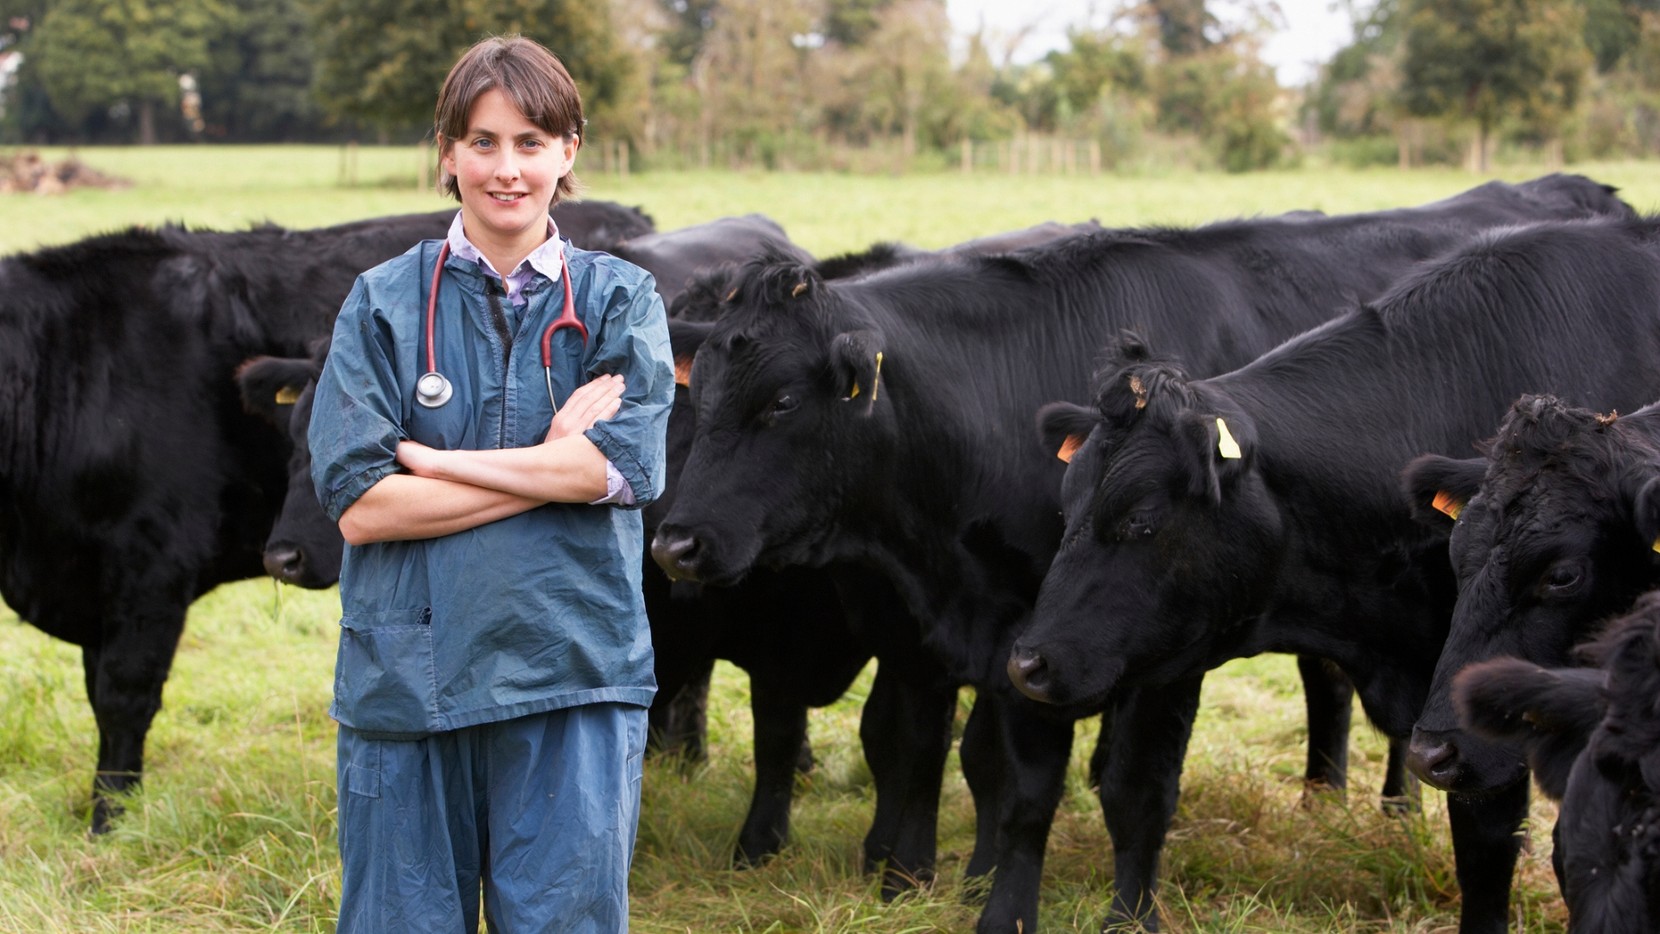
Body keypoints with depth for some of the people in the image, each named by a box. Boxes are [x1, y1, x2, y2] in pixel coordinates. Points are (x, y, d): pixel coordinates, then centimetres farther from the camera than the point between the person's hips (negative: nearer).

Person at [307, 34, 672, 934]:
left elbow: (625, 465, -10)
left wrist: (433, 459, -9)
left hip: (571, 686, 0)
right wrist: (553, 462, -9)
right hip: (405, 679, 0)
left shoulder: (619, 300, 7)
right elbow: (359, 504, -6)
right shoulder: (384, 303, 6)